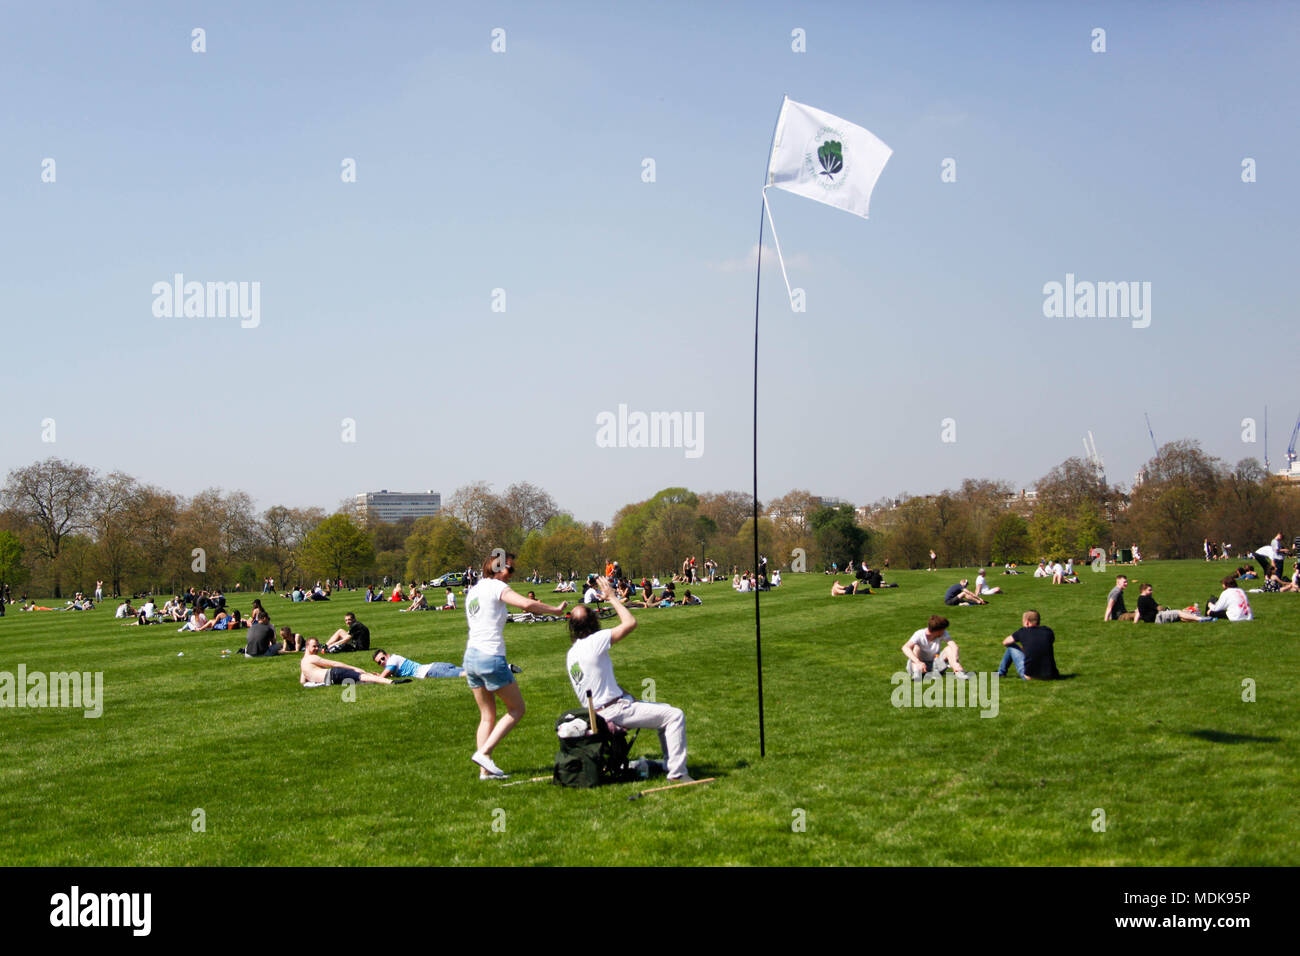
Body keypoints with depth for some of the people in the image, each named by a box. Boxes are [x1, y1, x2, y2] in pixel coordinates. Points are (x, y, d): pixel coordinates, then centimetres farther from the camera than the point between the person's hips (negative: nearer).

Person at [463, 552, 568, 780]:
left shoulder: (472, 591, 17)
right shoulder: (496, 587, -7)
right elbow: (527, 604, -22)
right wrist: (556, 610, -11)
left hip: (470, 657, 8)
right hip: (491, 658, -8)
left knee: (487, 716, 13)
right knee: (517, 709, 6)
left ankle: (485, 769, 5)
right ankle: (484, 752, -5)